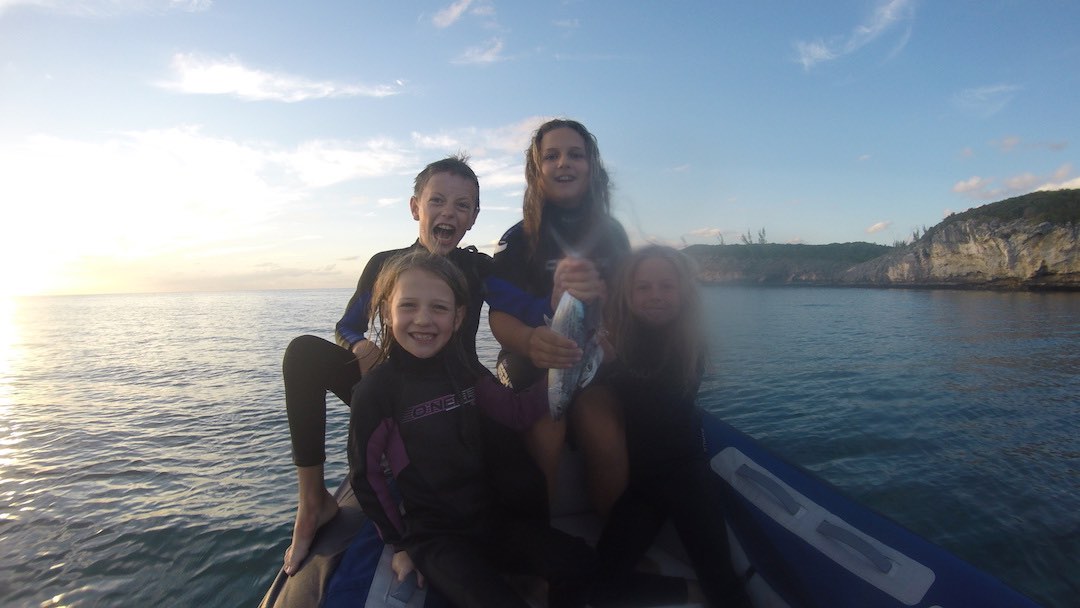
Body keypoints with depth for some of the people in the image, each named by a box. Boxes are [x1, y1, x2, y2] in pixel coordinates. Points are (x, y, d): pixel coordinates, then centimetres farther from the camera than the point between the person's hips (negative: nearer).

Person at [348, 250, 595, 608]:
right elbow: (365, 477, -7)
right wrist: (400, 545, -3)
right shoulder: (376, 389, -14)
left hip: (488, 516, 5)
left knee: (576, 560, -5)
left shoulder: (465, 371, 1)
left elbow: (519, 412, -4)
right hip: (432, 535, -5)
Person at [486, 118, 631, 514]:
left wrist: (596, 293, -25)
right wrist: (530, 340, -41)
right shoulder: (517, 240, -4)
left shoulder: (611, 233, 5)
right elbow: (499, 315, -14)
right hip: (531, 363, -2)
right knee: (544, 444, -24)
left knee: (608, 445, -20)